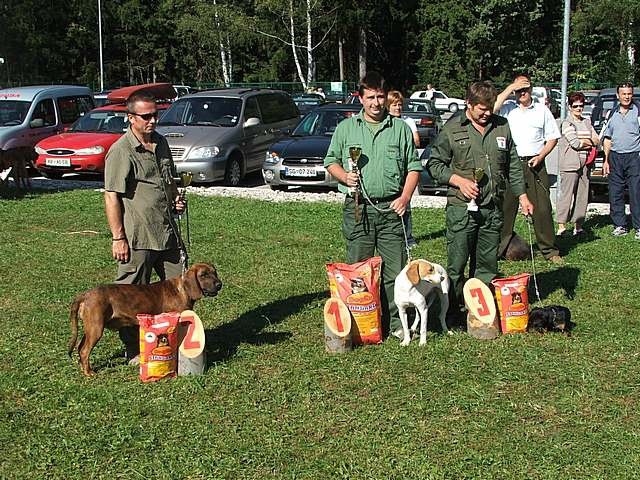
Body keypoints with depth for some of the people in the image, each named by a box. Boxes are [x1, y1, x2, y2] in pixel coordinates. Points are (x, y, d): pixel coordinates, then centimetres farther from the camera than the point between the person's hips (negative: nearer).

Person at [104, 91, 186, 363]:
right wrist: (118, 238, -16)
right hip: (137, 238, -7)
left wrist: (176, 199, 6)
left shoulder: (161, 143, 12)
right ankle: (134, 352, 15)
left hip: (167, 233, 8)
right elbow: (112, 197, -14)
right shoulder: (121, 151, -12)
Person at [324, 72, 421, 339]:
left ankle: (395, 322, 9)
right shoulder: (346, 128, 10)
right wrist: (344, 176, -7)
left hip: (391, 209, 0)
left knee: (396, 269, 0)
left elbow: (413, 167, 10)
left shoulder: (401, 128, 10)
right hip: (358, 208, 0)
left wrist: (405, 197, -3)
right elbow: (331, 161, 14)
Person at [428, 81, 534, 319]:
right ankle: (452, 313, 8)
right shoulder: (452, 129, -2)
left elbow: (513, 166, 17)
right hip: (461, 208, -4)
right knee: (456, 265, -2)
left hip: (493, 209, 4)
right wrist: (459, 181, -11)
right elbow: (434, 164, 1)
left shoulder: (502, 127, 10)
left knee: (487, 266, 10)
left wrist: (522, 196, 12)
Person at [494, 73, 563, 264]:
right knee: (506, 207, 1)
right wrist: (510, 88, -9)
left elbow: (552, 138, 11)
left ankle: (549, 250, 7)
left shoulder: (542, 110, 10)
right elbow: (492, 108, -14)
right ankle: (499, 248, 9)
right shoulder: (508, 109, 8)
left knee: (542, 208, -1)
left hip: (534, 164, 0)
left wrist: (540, 156, -4)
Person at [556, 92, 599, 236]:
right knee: (566, 195, -9)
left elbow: (597, 140, 11)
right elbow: (575, 143, -13)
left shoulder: (587, 122, 17)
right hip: (570, 164, -7)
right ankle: (561, 225, -8)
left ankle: (578, 225, 11)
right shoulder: (567, 123, -4)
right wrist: (588, 142, 3)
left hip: (584, 164, 7)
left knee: (582, 196, 6)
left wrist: (583, 141, -7)